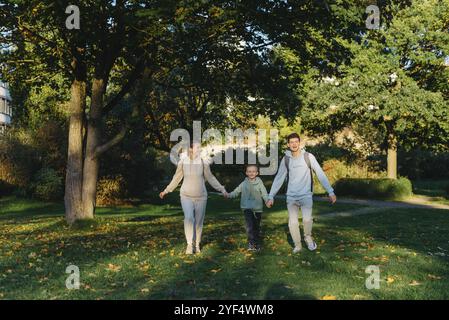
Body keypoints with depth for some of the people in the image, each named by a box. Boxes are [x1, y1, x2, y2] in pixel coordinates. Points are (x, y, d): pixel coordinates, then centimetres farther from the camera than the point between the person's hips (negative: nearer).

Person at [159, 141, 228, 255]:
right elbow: (176, 178, 7)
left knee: (199, 221, 5)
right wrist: (166, 190, 13)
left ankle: (197, 244, 22)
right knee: (188, 218, -18)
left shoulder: (203, 162, -8)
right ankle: (189, 244, -7)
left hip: (201, 196, 1)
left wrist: (222, 189, 2)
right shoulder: (183, 162, -7)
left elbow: (210, 178, 4)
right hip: (186, 196, -1)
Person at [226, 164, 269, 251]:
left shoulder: (259, 183, 0)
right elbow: (236, 192, 4)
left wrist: (267, 200, -25)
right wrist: (228, 195, -13)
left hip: (257, 208, 1)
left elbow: (264, 194, -6)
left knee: (256, 226, 11)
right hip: (247, 208, -1)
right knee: (250, 225, -16)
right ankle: (251, 243, -15)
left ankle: (257, 244, 24)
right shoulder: (244, 183, 4)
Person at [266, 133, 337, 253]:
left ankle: (308, 237, 7)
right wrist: (271, 196, 7)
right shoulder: (285, 159, 2)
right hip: (291, 196, 2)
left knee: (307, 219, -23)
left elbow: (321, 174, -4)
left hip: (306, 195, -2)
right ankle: (297, 245, 15)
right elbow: (278, 179, 9)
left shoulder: (308, 156, -5)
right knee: (293, 223, -8)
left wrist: (331, 192, -7)